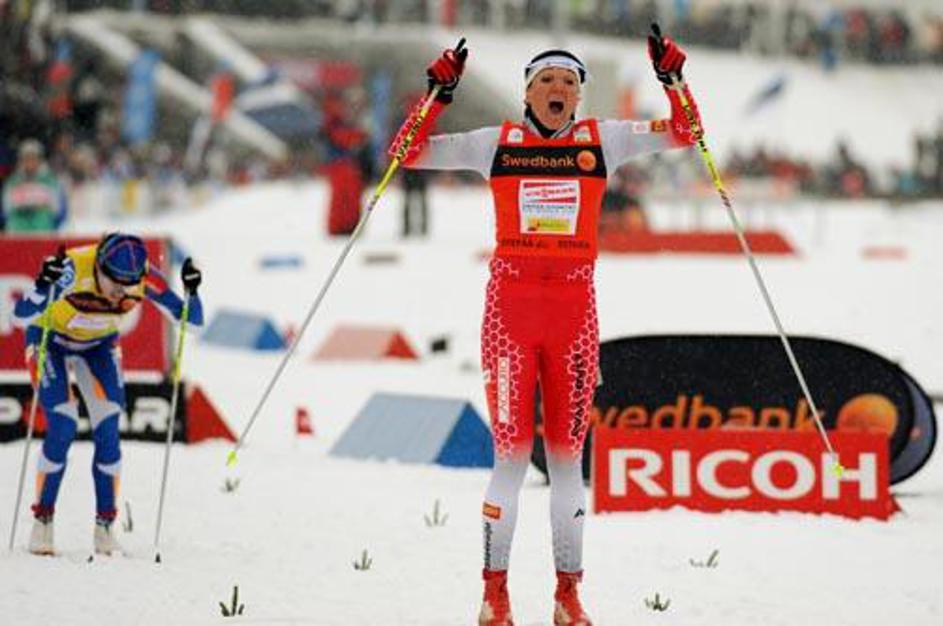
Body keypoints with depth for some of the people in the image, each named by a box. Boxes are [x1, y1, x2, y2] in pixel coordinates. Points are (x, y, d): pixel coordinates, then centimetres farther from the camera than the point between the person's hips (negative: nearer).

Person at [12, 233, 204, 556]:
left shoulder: (144, 278, -28)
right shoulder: (73, 269, -39)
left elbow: (192, 319, -21)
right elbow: (21, 316, -42)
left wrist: (191, 292, -41)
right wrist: (44, 286, -60)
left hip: (99, 345, 3)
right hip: (50, 339, -3)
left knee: (108, 433, -10)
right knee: (62, 429, -17)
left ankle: (105, 527, 1)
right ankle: (42, 523, -4)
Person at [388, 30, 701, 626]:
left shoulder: (602, 140, 10)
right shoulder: (496, 143, 7)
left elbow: (682, 133, 11)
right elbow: (409, 153, 8)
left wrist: (673, 81, -3)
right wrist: (438, 95, -3)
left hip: (574, 308, 1)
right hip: (510, 304, -1)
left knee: (567, 456, 4)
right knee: (512, 452, -5)